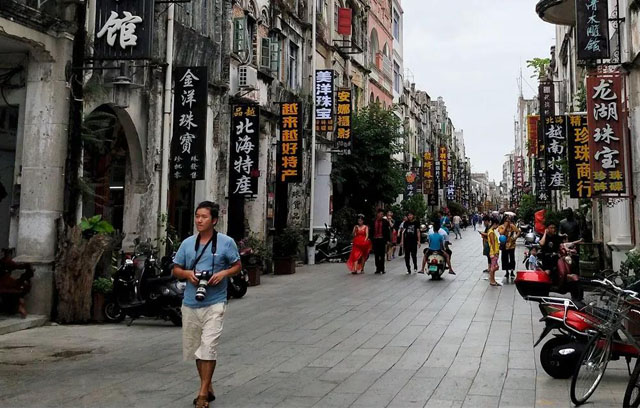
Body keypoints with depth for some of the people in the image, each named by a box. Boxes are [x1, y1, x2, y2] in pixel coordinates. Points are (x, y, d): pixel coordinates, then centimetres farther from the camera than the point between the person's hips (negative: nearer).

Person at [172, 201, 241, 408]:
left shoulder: (226, 242, -3)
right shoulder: (187, 243, 6)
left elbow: (237, 266, 5)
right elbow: (176, 270, 12)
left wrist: (223, 273, -14)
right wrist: (187, 273, -9)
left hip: (214, 303, -4)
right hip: (190, 303, 5)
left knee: (208, 347, -12)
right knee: (195, 348, 14)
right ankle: (208, 387, 30)